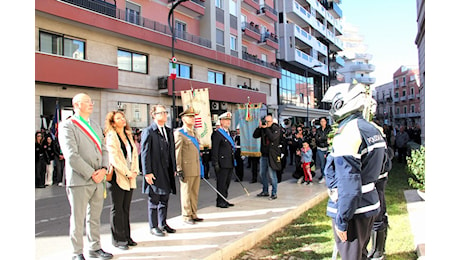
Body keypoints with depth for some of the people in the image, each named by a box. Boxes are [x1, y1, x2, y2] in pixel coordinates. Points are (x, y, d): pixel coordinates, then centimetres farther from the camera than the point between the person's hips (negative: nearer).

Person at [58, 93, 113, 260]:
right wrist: (91, 174, -15)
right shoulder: (67, 126, -7)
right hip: (79, 180, -6)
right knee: (77, 219, 5)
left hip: (98, 179, 6)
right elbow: (71, 156, -15)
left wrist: (103, 169, -3)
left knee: (95, 217, 15)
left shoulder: (95, 125, 16)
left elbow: (104, 149, 14)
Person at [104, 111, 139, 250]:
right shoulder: (111, 136, -6)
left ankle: (126, 237, 19)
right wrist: (127, 173, -13)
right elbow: (113, 158, -13)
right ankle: (118, 239, 11)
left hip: (130, 177, 6)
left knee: (126, 208, 11)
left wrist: (135, 171, 0)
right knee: (117, 209, 2)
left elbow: (134, 154, 13)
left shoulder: (128, 135, 15)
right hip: (118, 176, -6)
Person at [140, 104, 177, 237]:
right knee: (154, 200, 3)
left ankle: (163, 224, 28)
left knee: (164, 199, 15)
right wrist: (147, 172, -15)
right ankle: (153, 226, 17)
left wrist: (173, 169, 12)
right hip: (154, 172, -7)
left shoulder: (169, 132, 14)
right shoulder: (148, 132, -8)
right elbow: (144, 153, -11)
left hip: (167, 171, 7)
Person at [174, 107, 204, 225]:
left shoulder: (194, 132, 17)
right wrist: (179, 170, -15)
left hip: (197, 169, 8)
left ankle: (193, 214, 24)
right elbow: (177, 153, -12)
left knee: (195, 192, 13)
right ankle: (186, 216, 14)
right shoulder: (179, 133, -8)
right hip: (187, 169, -8)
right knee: (186, 193, 2)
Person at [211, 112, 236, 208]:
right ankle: (220, 201, 7)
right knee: (221, 183, -2)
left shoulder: (228, 133, 17)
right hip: (222, 164, -9)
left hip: (230, 164, 9)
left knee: (227, 183, 15)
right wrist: (215, 164, -19)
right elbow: (214, 150, -15)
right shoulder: (217, 134, -11)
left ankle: (224, 200, 24)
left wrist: (233, 162, 21)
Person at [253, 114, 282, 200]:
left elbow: (272, 138, -23)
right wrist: (259, 127, -8)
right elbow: (255, 135, 3)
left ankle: (274, 193, 6)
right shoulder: (263, 128, 10)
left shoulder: (276, 129, -6)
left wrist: (266, 128, -19)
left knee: (272, 175, -5)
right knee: (262, 174, 13)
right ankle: (265, 191, 26)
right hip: (264, 154, 6)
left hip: (272, 155, -6)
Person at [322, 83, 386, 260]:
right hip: (369, 206, 9)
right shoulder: (372, 130, 10)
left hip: (353, 210, -9)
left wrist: (341, 220, -18)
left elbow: (348, 181, -24)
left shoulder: (348, 132, -20)